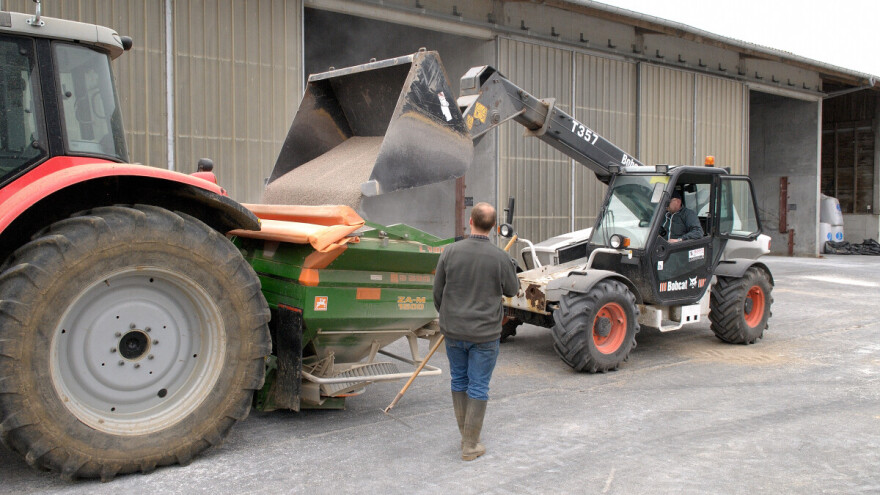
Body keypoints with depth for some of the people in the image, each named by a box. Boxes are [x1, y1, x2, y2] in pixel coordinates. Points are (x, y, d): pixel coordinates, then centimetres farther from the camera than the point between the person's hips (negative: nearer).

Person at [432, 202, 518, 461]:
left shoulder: (450, 252, -8)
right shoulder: (499, 257, -14)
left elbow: (437, 292, 1)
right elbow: (511, 290, 3)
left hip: (453, 331, 3)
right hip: (485, 333, -2)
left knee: (459, 381, 19)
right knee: (478, 387, 7)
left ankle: (466, 436, 31)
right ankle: (470, 446, 14)